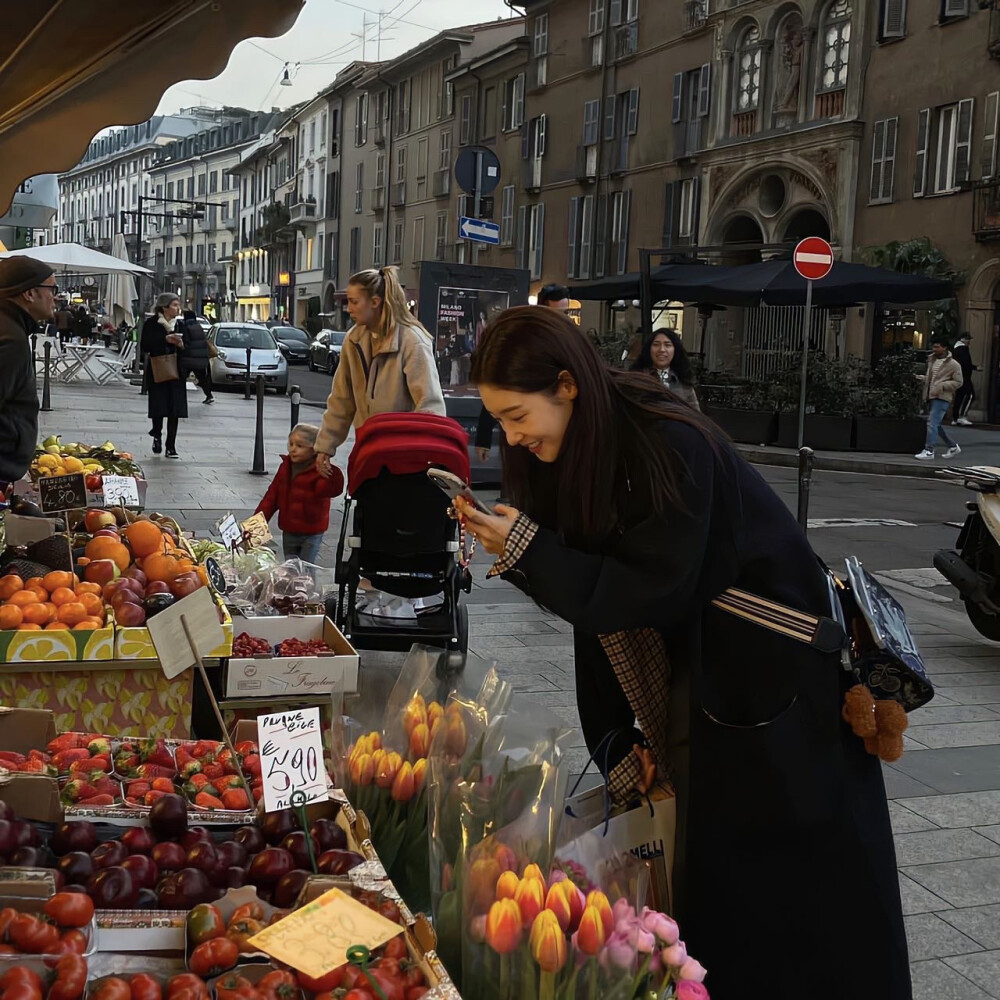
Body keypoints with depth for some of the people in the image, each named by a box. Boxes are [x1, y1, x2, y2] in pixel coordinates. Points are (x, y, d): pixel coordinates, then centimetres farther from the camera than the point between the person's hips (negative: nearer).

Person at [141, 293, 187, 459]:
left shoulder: (180, 325, 10)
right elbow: (145, 346, -11)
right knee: (158, 406, 1)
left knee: (174, 410, -1)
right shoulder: (151, 323, -2)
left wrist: (181, 344, -7)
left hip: (176, 372, 3)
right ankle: (157, 435, 31)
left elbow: (186, 348, 16)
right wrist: (165, 339, -19)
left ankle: (171, 447, 3)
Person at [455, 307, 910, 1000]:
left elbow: (650, 593, -25)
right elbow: (596, 598, 0)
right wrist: (616, 741, -2)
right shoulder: (570, 456, 0)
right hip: (690, 687, 7)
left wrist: (525, 550, -28)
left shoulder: (670, 447, -24)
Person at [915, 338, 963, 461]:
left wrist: (942, 386, -17)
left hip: (942, 397, -8)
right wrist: (921, 377, 7)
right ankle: (953, 446, 27)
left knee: (932, 423, -15)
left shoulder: (953, 364, -6)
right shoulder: (932, 360, 14)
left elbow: (958, 382, -6)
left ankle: (928, 451, -13)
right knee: (937, 424, 14)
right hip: (931, 396, 8)